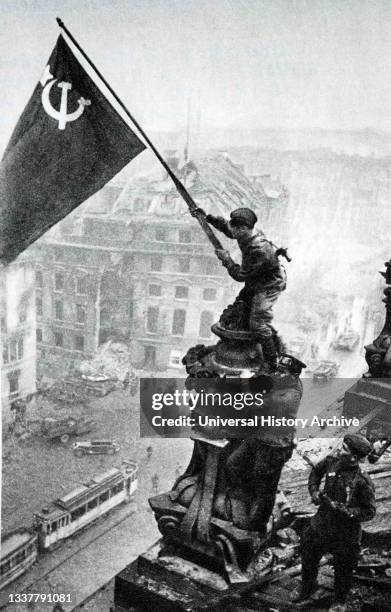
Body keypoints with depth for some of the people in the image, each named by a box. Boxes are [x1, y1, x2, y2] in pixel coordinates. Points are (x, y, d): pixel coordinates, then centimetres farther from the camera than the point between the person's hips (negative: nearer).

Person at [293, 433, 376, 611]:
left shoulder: (362, 482, -27)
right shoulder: (333, 460, -13)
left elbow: (369, 512, -20)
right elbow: (316, 471, 9)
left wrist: (345, 510, -29)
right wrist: (314, 491, -4)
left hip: (345, 534, -5)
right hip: (322, 525, 5)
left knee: (343, 571, 16)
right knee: (308, 558, 23)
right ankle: (308, 588, 53)